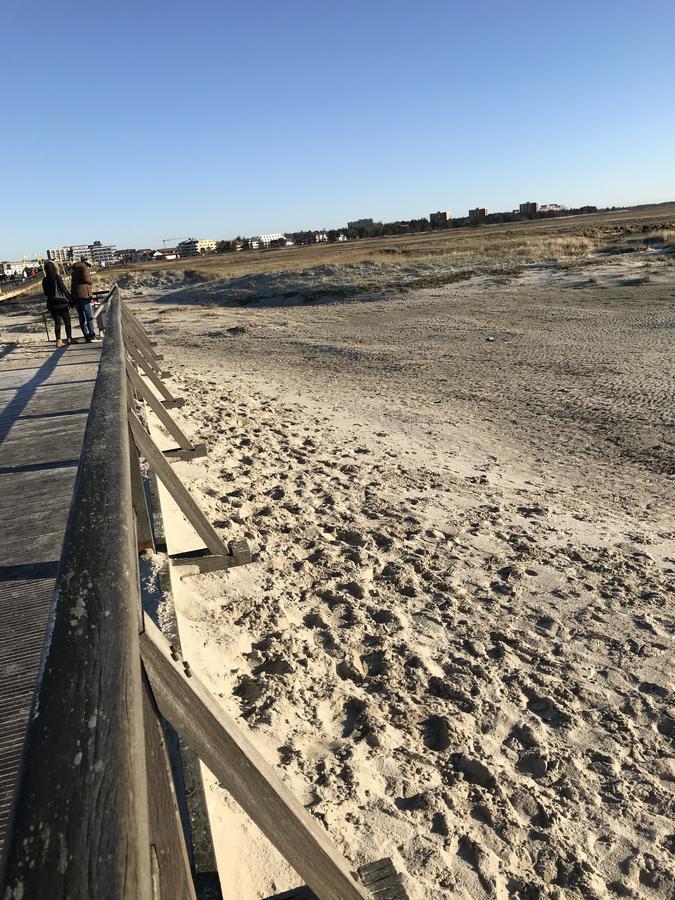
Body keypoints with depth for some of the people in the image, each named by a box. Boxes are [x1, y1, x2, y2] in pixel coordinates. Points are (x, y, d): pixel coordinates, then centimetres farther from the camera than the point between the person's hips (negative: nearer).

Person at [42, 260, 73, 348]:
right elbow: (64, 289, -12)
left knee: (57, 322, 8)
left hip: (51, 304, 5)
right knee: (67, 321, 8)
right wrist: (70, 299, -4)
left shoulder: (45, 280, 3)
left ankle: (58, 341, 4)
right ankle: (69, 338, 10)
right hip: (61, 303, -5)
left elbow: (46, 293, 11)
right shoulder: (57, 277, -12)